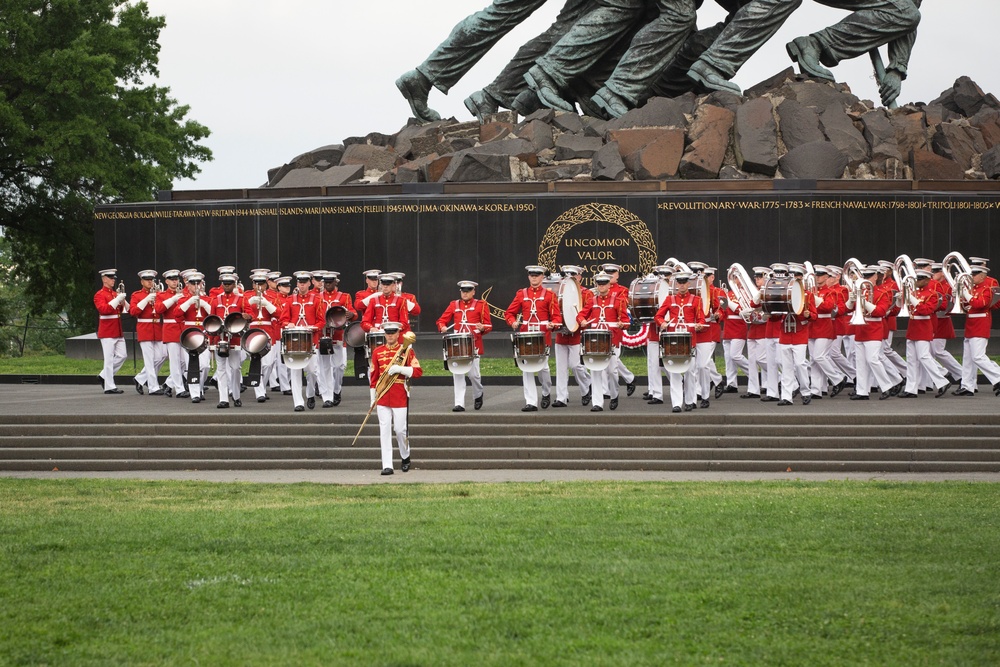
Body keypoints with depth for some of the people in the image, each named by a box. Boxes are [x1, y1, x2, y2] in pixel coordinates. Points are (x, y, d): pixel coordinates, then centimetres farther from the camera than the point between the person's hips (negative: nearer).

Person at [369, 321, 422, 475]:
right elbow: (373, 376, 12)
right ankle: (387, 466, -2)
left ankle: (405, 456, 28)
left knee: (400, 429, 1)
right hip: (383, 397, 2)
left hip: (400, 397, -2)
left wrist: (399, 368, -18)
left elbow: (418, 372, -5)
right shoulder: (377, 352, 8)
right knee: (385, 430, -2)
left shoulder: (407, 350, 1)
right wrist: (373, 398, 10)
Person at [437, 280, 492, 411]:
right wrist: (442, 327, -12)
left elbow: (489, 326, 2)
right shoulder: (454, 305, 11)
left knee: (473, 374, -2)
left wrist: (482, 328, -20)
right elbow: (441, 320, 11)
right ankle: (459, 404, -3)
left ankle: (478, 394, 28)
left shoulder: (481, 305, 4)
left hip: (473, 345, -2)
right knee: (457, 374, -4)